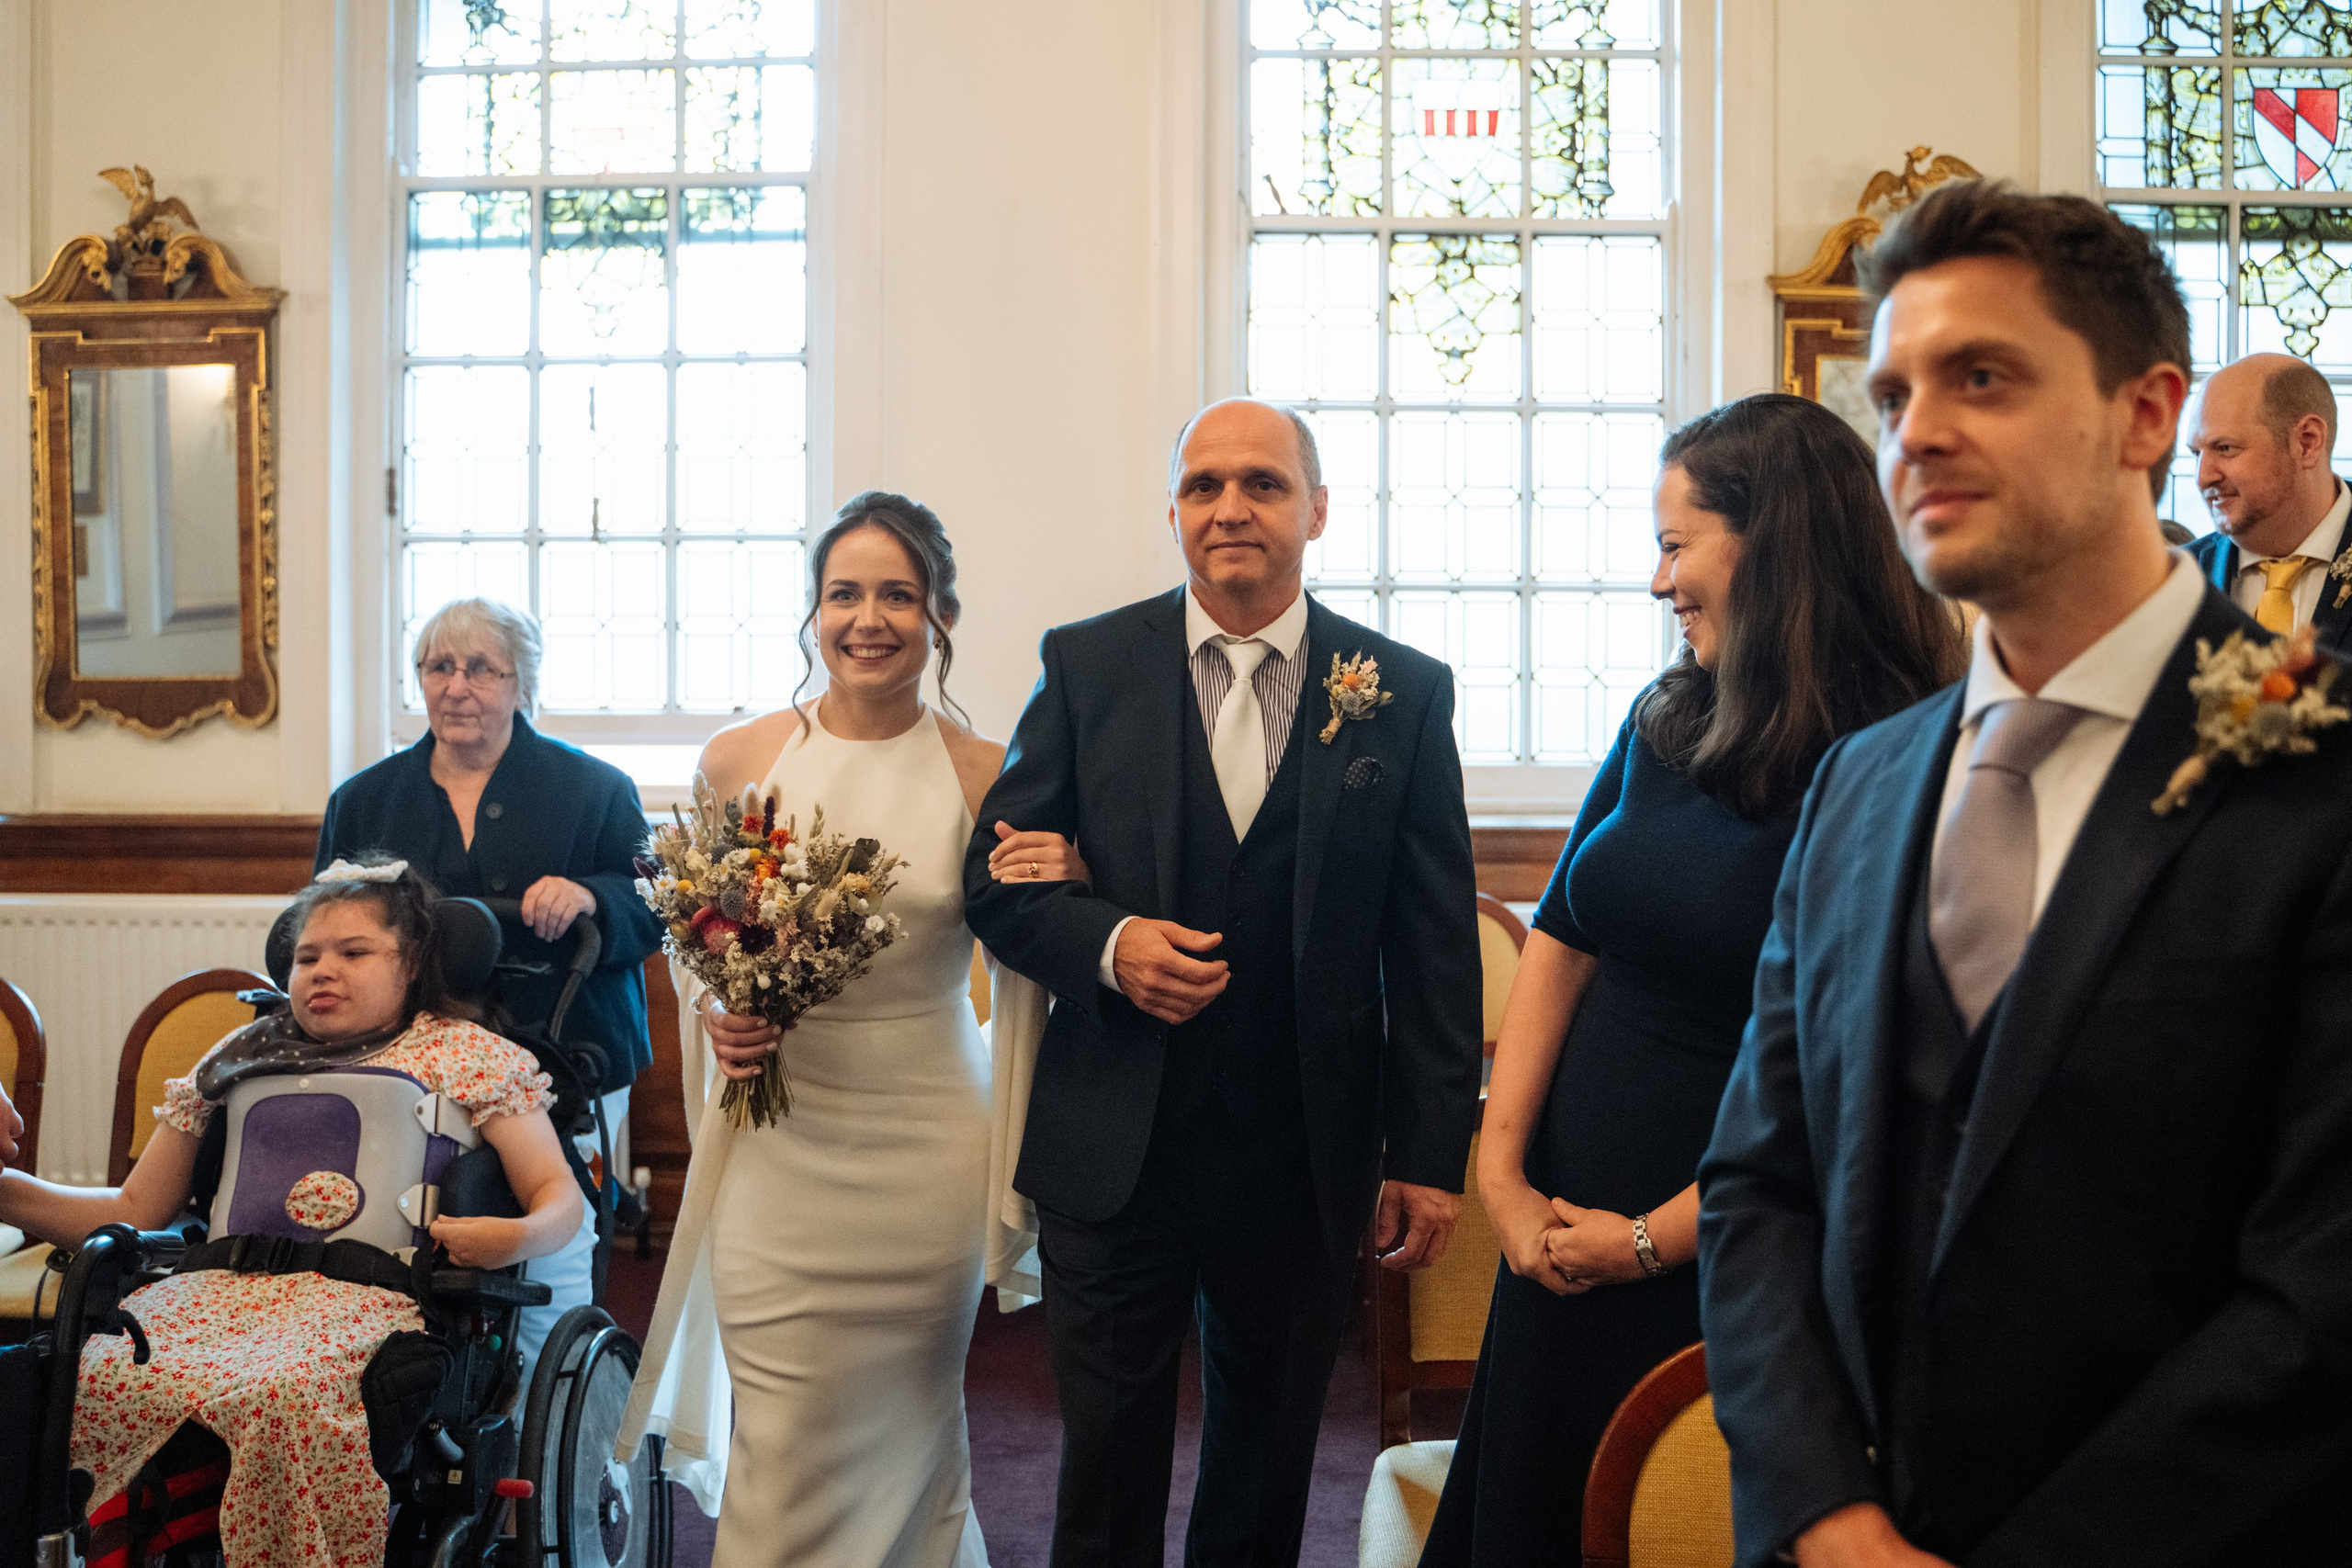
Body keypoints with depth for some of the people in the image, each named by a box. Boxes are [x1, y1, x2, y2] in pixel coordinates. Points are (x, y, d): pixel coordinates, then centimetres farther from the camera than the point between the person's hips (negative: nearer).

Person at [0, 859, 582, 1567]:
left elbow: (561, 1197, 8)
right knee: (91, 1378, -28)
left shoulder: (465, 1053, 14)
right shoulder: (242, 1056, 26)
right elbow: (134, 1210, 25)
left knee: (285, 1398, -37)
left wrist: (517, 1237, -15)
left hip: (364, 1294, -4)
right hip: (219, 1285, 4)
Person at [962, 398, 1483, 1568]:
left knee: (1267, 1470, 18)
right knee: (1106, 1469, 11)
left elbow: (1436, 945, 0)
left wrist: (1431, 1154, -2)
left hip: (1307, 1159, 1)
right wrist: (1105, 942, -18)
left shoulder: (1406, 692, -1)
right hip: (1113, 1151, 0)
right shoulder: (1087, 666, 0)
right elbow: (996, 877, 2)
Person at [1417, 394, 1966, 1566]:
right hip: (1564, 1226, 6)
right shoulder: (1666, 721, 3)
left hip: (1730, 1255, -6)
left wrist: (1652, 1241, -13)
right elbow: (1560, 943, 4)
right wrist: (1502, 1171, -3)